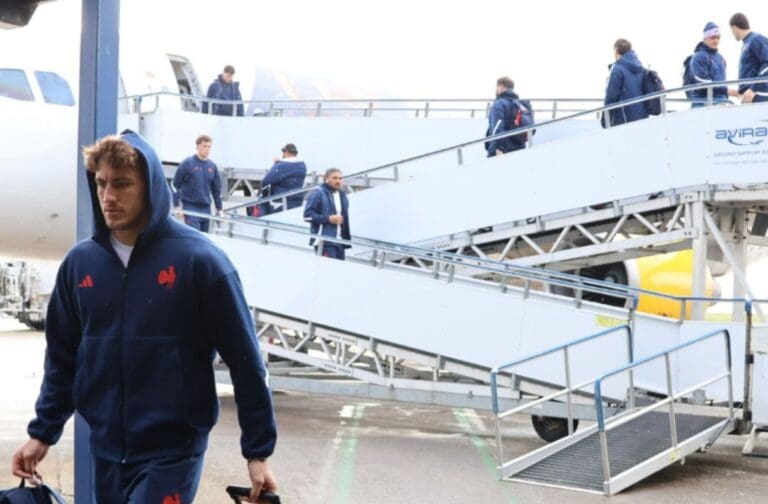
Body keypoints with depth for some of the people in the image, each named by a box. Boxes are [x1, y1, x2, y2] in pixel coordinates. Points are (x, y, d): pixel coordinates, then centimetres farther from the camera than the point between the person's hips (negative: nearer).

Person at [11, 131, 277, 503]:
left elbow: (245, 360, -8)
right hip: (106, 452, 5)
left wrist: (258, 452, -6)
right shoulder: (80, 262, 1)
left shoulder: (198, 260, -12)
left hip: (172, 453, -5)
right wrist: (42, 432, 10)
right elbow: (63, 357, 13)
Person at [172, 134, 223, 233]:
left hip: (206, 208, 5)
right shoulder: (187, 163, -5)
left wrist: (219, 208, 14)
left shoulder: (212, 166, 9)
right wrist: (177, 205, -9)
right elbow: (176, 184, -4)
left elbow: (217, 189, 16)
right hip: (190, 207, -5)